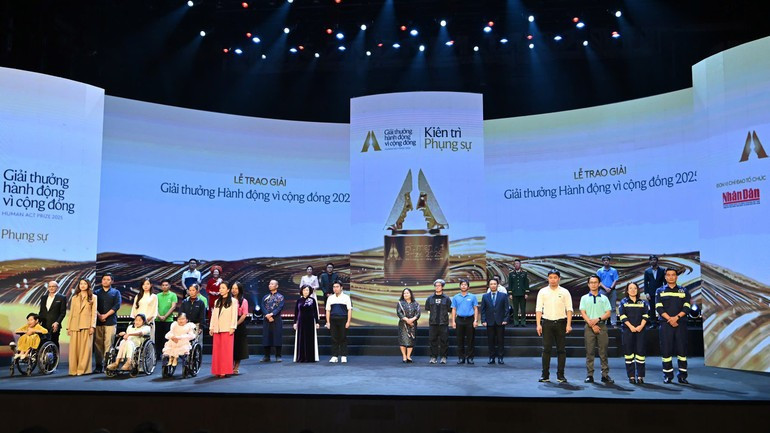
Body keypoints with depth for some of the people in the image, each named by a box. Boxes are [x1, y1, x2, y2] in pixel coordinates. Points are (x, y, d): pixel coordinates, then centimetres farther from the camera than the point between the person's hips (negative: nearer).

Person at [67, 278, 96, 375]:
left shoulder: (93, 297, 8)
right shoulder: (74, 298, 18)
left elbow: (94, 312, 1)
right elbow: (71, 313, 15)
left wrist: (92, 326, -9)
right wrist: (68, 327, 7)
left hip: (86, 326, -3)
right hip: (75, 325, 3)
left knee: (85, 347, -5)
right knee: (74, 348, -1)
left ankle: (82, 369, -2)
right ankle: (74, 370, 2)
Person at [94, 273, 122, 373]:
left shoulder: (116, 292, 12)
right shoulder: (97, 293, 18)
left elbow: (117, 306, 0)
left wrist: (105, 315, -8)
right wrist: (99, 315, -9)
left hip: (110, 321, -2)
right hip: (98, 321, 2)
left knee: (108, 344, -8)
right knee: (98, 343, -2)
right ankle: (99, 365, 1)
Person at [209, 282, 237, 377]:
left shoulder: (233, 301, 2)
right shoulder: (217, 302, 19)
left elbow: (234, 315, -4)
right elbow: (213, 315, 17)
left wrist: (232, 327, -12)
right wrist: (211, 327, 11)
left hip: (227, 329, -5)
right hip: (217, 329, 5)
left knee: (226, 350, -6)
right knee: (217, 350, 3)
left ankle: (225, 370, -3)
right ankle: (217, 370, 8)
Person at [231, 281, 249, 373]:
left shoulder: (244, 301, 0)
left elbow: (244, 315, -5)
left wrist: (236, 324, -13)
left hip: (239, 326, -2)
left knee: (239, 347, 3)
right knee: (230, 346, 1)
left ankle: (236, 368, 11)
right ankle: (230, 367, 8)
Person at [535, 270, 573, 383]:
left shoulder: (564, 292, 3)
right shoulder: (542, 292, 5)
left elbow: (569, 309, 0)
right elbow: (538, 309, 2)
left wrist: (569, 324, -10)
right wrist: (538, 324, -7)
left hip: (561, 322, 0)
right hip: (547, 322, 0)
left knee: (561, 350, 3)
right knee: (546, 349, 0)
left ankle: (560, 375, 11)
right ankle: (545, 375, 6)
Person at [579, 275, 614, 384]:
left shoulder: (604, 298, 12)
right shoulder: (584, 298, 10)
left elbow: (608, 313, 5)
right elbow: (583, 313, 1)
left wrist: (598, 319, -12)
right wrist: (592, 325, -10)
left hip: (602, 326, 1)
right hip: (589, 327, 0)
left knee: (603, 352, 0)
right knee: (590, 352, -1)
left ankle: (605, 375, 4)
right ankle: (589, 375, 2)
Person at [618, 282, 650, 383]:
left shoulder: (643, 302, 13)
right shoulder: (623, 302, 8)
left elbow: (646, 315, 4)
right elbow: (622, 316, -2)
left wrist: (641, 326, -10)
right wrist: (631, 326, -12)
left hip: (640, 330, 1)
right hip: (628, 330, -1)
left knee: (640, 351, -3)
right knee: (628, 352, -3)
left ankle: (640, 376, 2)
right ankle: (631, 376, 1)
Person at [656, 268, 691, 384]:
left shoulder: (684, 291, 11)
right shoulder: (660, 291, 10)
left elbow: (686, 307, 0)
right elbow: (659, 308, -1)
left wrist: (676, 317, -14)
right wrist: (669, 319, -14)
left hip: (681, 323, 0)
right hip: (665, 324, 0)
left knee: (682, 348, -1)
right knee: (666, 349, -2)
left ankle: (682, 375, 6)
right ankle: (668, 375, 5)